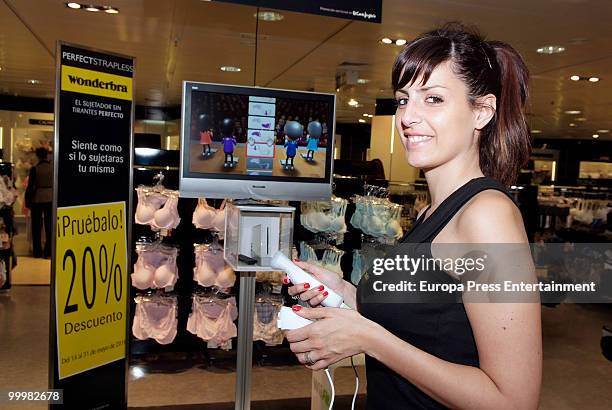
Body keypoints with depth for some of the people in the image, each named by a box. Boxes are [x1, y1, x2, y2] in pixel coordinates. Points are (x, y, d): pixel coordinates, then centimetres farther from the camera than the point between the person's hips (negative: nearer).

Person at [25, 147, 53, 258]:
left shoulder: (34, 169, -9)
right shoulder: (53, 168, -3)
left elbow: (30, 186, -7)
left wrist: (27, 201, 3)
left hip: (37, 200, -2)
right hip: (50, 199, 2)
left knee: (36, 226, 9)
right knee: (49, 226, 8)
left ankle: (37, 252, 13)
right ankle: (48, 252, 10)